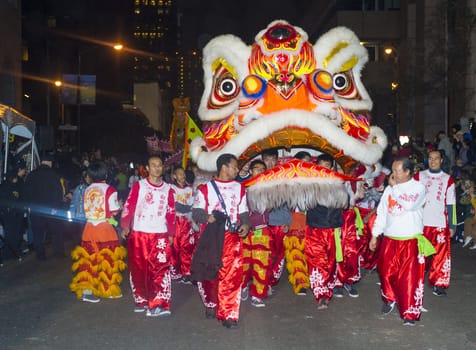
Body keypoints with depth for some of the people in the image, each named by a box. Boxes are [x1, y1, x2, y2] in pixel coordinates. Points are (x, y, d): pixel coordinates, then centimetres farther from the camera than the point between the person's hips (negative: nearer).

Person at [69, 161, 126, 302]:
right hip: (105, 227, -4)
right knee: (107, 259, 7)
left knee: (88, 258, 8)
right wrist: (119, 205, 11)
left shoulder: (87, 190, 5)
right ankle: (109, 289, 17)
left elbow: (85, 210, 8)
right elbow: (114, 211, -8)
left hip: (89, 227, 4)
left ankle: (86, 290, 7)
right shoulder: (109, 190, -9)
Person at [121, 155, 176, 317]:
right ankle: (142, 301, 23)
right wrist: (125, 226, -7)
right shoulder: (138, 185, 2)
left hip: (160, 235, 1)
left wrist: (171, 234, 13)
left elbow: (171, 213, 12)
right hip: (139, 234, -1)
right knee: (138, 269, 8)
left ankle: (159, 304, -10)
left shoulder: (168, 189, 9)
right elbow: (129, 206, 0)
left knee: (161, 269, -9)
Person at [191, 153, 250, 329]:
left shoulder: (240, 188, 14)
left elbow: (243, 212, 16)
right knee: (209, 273, 5)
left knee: (231, 275, -7)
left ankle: (228, 314, -1)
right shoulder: (205, 188, 4)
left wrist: (245, 224, -5)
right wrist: (206, 217, -20)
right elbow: (196, 211, 1)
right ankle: (211, 304, 30)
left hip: (232, 237, 2)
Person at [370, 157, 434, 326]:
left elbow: (409, 204, -25)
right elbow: (381, 213, 12)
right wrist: (374, 235, 10)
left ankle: (410, 313, 7)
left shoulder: (418, 187, -6)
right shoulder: (389, 189, 7)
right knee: (387, 273, 11)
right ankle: (390, 299, 38)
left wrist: (395, 187, -13)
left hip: (411, 240, -4)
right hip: (390, 239, 4)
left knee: (410, 277, -4)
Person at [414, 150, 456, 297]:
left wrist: (452, 225, 3)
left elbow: (451, 204, 7)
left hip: (440, 224, 0)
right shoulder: (418, 177, 5)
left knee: (441, 255, -1)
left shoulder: (448, 180, 5)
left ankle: (439, 284, 9)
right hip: (420, 223, 0)